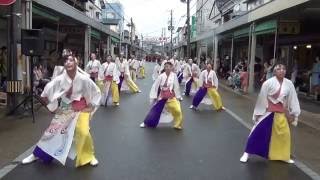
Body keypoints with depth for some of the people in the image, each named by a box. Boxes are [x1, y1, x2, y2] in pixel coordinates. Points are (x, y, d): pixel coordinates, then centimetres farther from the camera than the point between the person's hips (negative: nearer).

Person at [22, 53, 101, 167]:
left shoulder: (83, 79, -22)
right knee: (53, 130, 4)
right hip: (65, 109, 2)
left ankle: (89, 156, 11)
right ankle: (37, 154, 25)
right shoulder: (60, 79, -17)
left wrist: (90, 106, -7)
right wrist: (53, 108, -4)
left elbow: (96, 92, -8)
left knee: (83, 132, -17)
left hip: (81, 109, -2)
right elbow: (45, 94, -6)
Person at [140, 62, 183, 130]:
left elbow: (176, 86, -5)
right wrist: (154, 96, -3)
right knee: (155, 109, 8)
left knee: (177, 110, -9)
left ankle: (177, 125, 16)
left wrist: (178, 97, 0)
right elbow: (155, 86, -3)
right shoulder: (161, 76, -10)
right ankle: (146, 123, 27)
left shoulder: (174, 75, -13)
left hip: (171, 96, -1)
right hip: (162, 96, 1)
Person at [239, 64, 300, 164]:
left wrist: (293, 114, 7)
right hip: (268, 112, -4)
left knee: (284, 135, 11)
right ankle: (247, 153, 12)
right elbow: (262, 98, -10)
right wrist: (258, 113, -6)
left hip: (281, 114, 4)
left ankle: (283, 156, 33)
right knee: (257, 132, -1)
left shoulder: (289, 84, -5)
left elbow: (292, 99, 4)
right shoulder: (268, 83, -16)